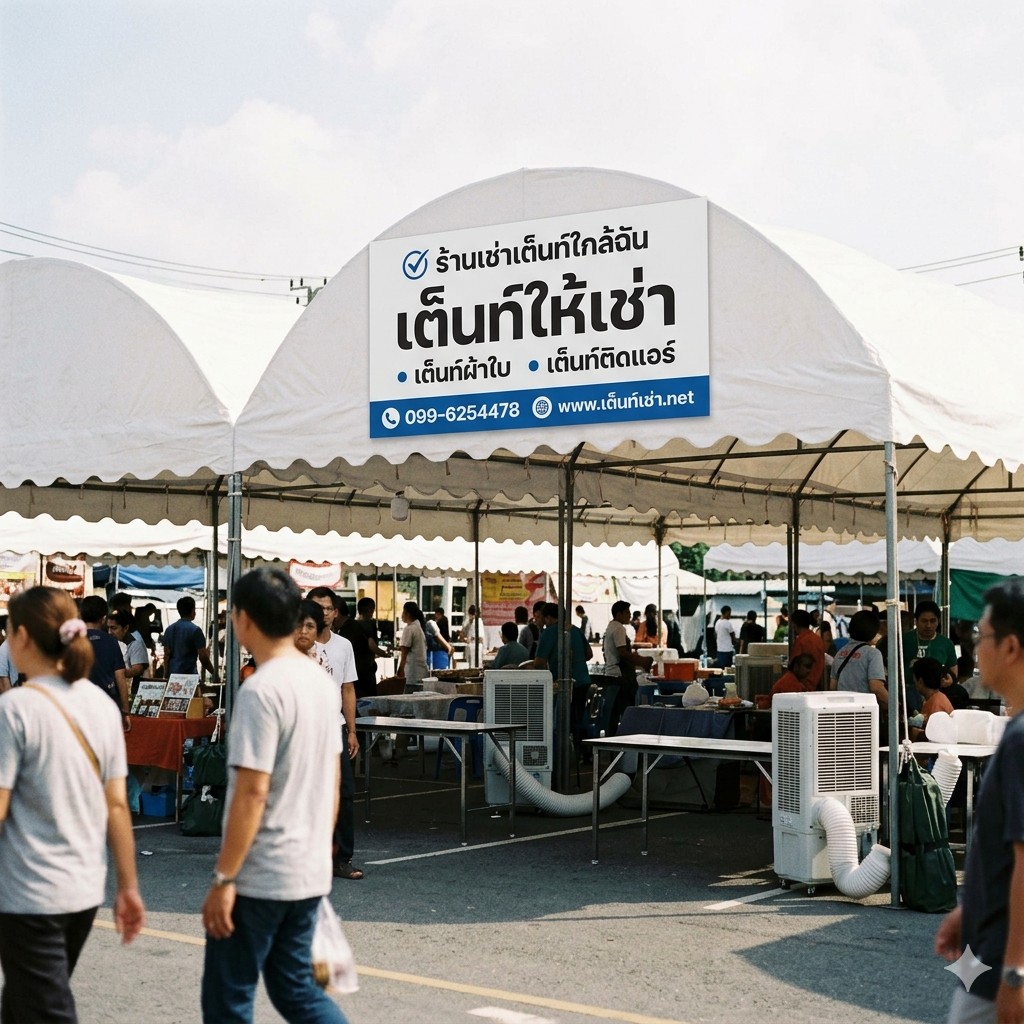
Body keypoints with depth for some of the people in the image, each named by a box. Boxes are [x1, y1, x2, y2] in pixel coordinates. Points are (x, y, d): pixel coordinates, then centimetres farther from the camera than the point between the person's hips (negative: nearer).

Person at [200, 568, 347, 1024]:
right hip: (309, 870, 8)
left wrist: (224, 878, -17)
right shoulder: (322, 682, 7)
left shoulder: (261, 690, -19)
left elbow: (252, 791, -22)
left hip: (259, 875, -8)